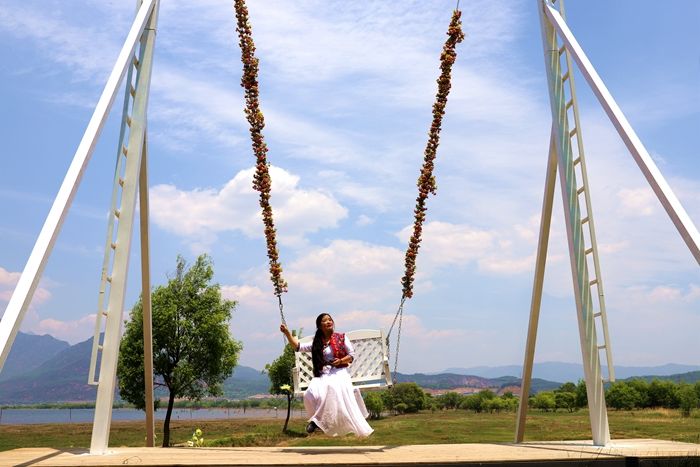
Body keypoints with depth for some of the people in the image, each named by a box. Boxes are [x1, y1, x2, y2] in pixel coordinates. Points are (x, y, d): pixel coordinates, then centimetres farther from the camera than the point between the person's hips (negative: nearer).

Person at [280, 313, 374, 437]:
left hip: (339, 371, -2)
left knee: (334, 387, -35)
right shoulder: (316, 343, 12)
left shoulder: (341, 337, 7)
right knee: (311, 394, -27)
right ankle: (317, 420, -1)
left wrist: (341, 361, -12)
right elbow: (297, 346, 4)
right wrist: (287, 333, -7)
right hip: (322, 374, 2)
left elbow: (352, 355, 7)